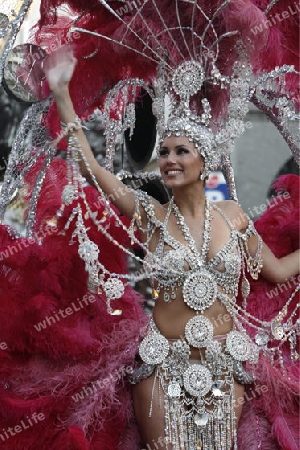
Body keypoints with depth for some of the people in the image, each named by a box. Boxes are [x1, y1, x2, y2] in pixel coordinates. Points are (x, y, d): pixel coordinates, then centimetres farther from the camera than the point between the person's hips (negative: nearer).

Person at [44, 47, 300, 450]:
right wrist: (62, 96, -8)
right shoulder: (152, 216, -2)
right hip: (165, 366, -2)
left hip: (225, 364, 2)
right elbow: (92, 168, -8)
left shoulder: (231, 214, 3)